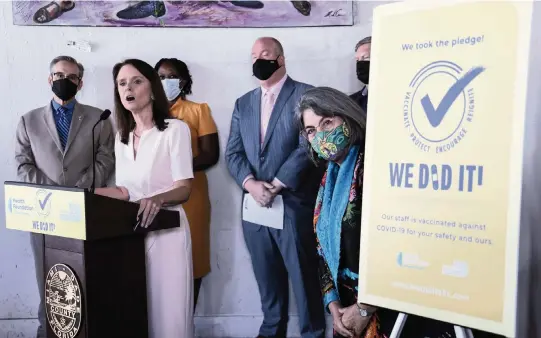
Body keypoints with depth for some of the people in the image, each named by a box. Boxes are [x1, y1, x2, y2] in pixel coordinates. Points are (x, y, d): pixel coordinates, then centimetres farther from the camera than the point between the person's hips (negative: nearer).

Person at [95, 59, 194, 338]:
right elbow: (124, 191, 14)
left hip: (165, 231, -6)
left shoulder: (175, 129, -7)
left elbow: (184, 189, -12)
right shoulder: (122, 137, 13)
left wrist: (157, 199, -31)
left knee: (167, 313, -2)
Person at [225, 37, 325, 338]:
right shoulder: (243, 103, 15)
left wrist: (275, 186, -14)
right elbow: (233, 152, 8)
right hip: (254, 205, 5)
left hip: (294, 205, -5)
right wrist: (251, 183, -10)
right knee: (268, 277, 15)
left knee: (304, 276, 4)